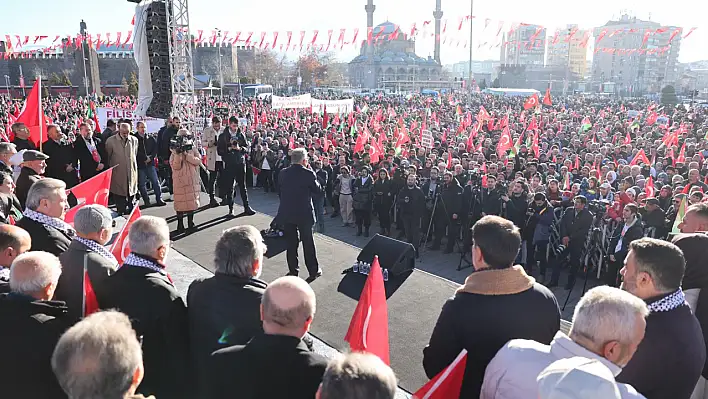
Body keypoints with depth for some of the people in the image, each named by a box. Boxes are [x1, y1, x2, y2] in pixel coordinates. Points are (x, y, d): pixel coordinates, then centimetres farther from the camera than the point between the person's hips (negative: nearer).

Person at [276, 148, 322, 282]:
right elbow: (318, 189, -4)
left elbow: (280, 190, 8)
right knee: (308, 243, 10)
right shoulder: (308, 173, -14)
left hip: (286, 214, 3)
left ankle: (293, 270, 20)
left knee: (291, 243, 13)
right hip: (304, 214, -3)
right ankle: (314, 271, 19)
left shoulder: (283, 173, -1)